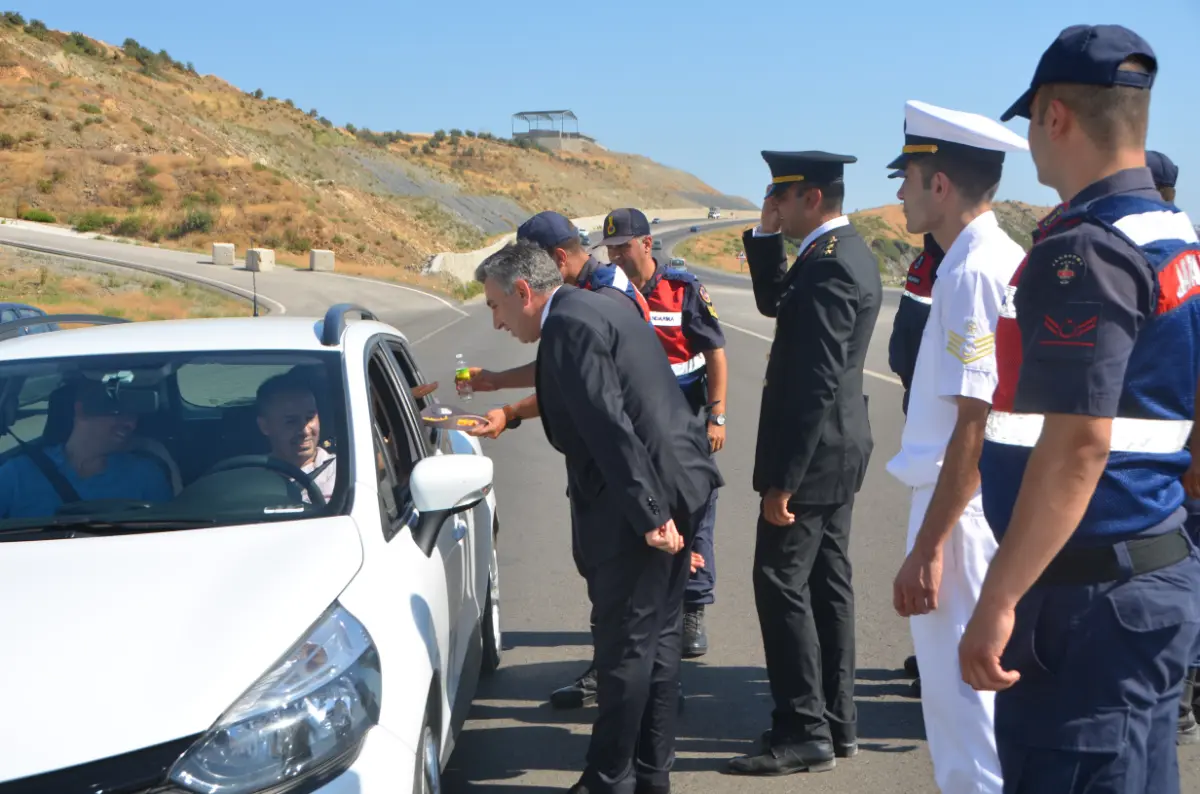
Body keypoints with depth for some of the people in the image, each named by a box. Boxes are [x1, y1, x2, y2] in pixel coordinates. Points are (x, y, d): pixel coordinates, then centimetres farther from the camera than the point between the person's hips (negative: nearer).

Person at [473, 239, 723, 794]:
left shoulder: (569, 324, -16)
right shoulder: (596, 311, 16)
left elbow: (611, 428, -22)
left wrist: (649, 515, -22)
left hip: (638, 500, -10)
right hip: (676, 487, 10)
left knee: (624, 645, 0)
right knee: (657, 637, 16)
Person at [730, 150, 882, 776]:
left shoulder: (828, 266, -21)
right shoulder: (845, 251, 10)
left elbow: (816, 383, -24)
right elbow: (775, 303, 22)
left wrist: (782, 481, -23)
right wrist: (765, 237, 7)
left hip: (814, 451, -10)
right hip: (836, 448, 10)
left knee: (781, 584, -5)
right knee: (826, 582, 14)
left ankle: (804, 731, 1)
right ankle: (835, 719, 22)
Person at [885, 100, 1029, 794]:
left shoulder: (974, 272, -18)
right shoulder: (1007, 261, 11)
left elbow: (977, 426, -22)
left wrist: (929, 547, -21)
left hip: (961, 511, -10)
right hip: (987, 506, 10)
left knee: (962, 701, -1)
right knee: (971, 696, 20)